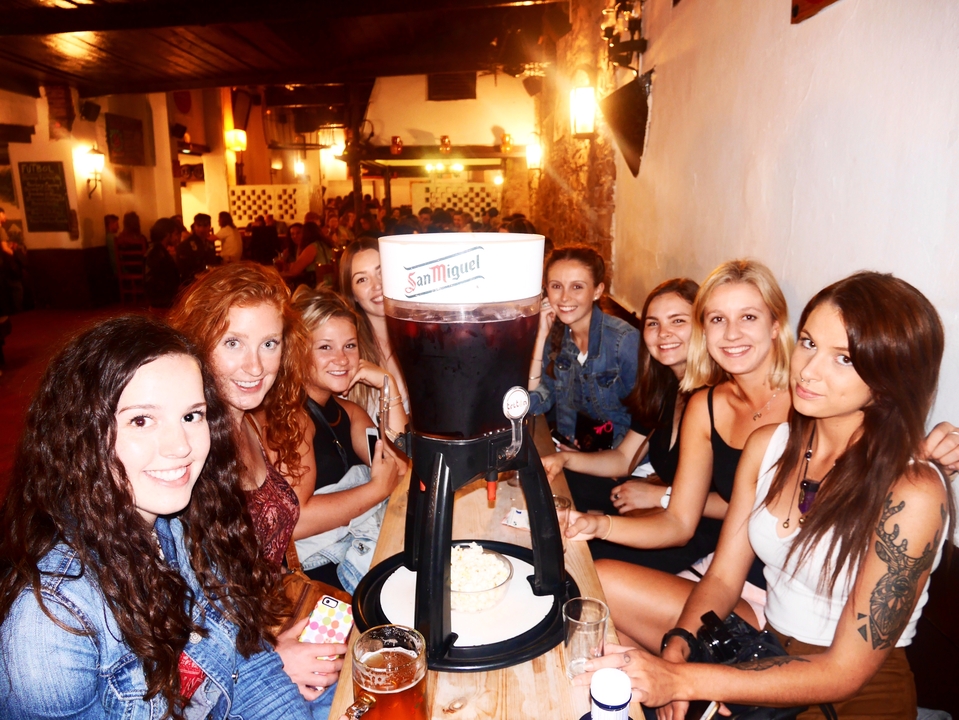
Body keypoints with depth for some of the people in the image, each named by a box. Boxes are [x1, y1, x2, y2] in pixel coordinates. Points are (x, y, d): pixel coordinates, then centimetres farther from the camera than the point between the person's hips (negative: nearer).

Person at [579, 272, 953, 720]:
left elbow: (845, 672, -20)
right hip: (768, 656, 6)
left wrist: (682, 680, -27)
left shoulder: (913, 493, -22)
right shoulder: (768, 444, -4)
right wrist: (676, 647, -19)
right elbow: (722, 578, 0)